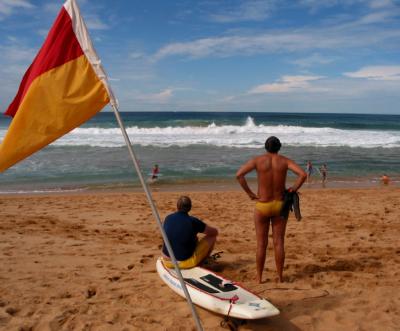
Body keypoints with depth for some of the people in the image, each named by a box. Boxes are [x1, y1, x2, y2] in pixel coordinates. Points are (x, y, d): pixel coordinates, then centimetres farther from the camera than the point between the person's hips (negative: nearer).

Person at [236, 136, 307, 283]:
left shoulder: (257, 160, -6)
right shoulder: (285, 161, -2)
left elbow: (239, 174, -17)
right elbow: (303, 174, -16)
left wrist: (250, 193, -10)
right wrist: (293, 189, -3)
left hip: (262, 206, -1)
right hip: (279, 205, 1)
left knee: (261, 244, 8)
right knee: (279, 243, 9)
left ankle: (259, 278, 16)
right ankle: (280, 277, 16)